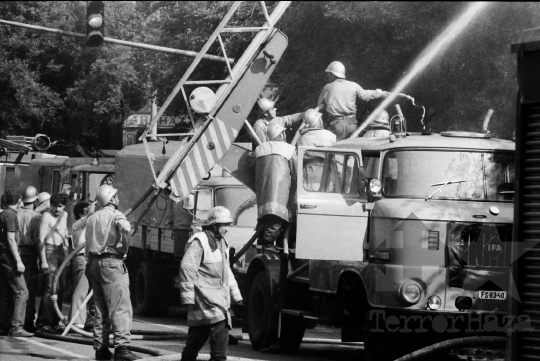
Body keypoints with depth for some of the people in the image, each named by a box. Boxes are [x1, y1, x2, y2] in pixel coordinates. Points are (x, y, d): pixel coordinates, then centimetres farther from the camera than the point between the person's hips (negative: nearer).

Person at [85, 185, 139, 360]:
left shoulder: (92, 218, 19)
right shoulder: (115, 215, -4)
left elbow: (87, 245, 18)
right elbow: (126, 228, -25)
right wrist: (124, 246, -11)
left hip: (93, 263, 8)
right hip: (111, 262, -8)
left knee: (101, 308, 12)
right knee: (121, 307, -10)